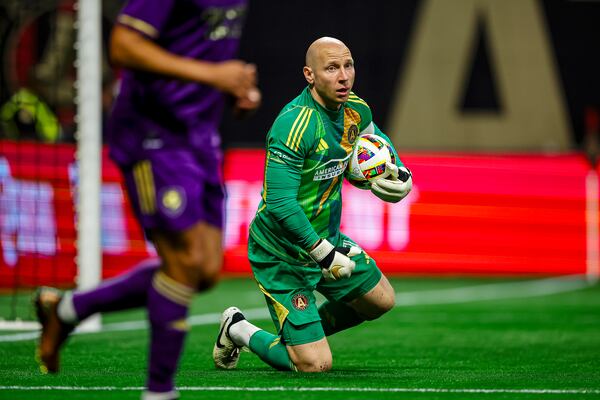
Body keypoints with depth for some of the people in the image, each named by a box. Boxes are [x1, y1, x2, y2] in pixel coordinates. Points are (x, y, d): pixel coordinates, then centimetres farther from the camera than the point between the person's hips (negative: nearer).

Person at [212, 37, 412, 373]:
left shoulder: (355, 109, -4)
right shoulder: (294, 124, -30)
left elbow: (376, 138, 21)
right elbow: (280, 203, -32)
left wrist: (398, 170, 2)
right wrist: (322, 252, -28)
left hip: (326, 239, 8)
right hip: (281, 253, -8)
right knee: (315, 365, -10)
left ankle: (305, 331, 36)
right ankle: (239, 329, 15)